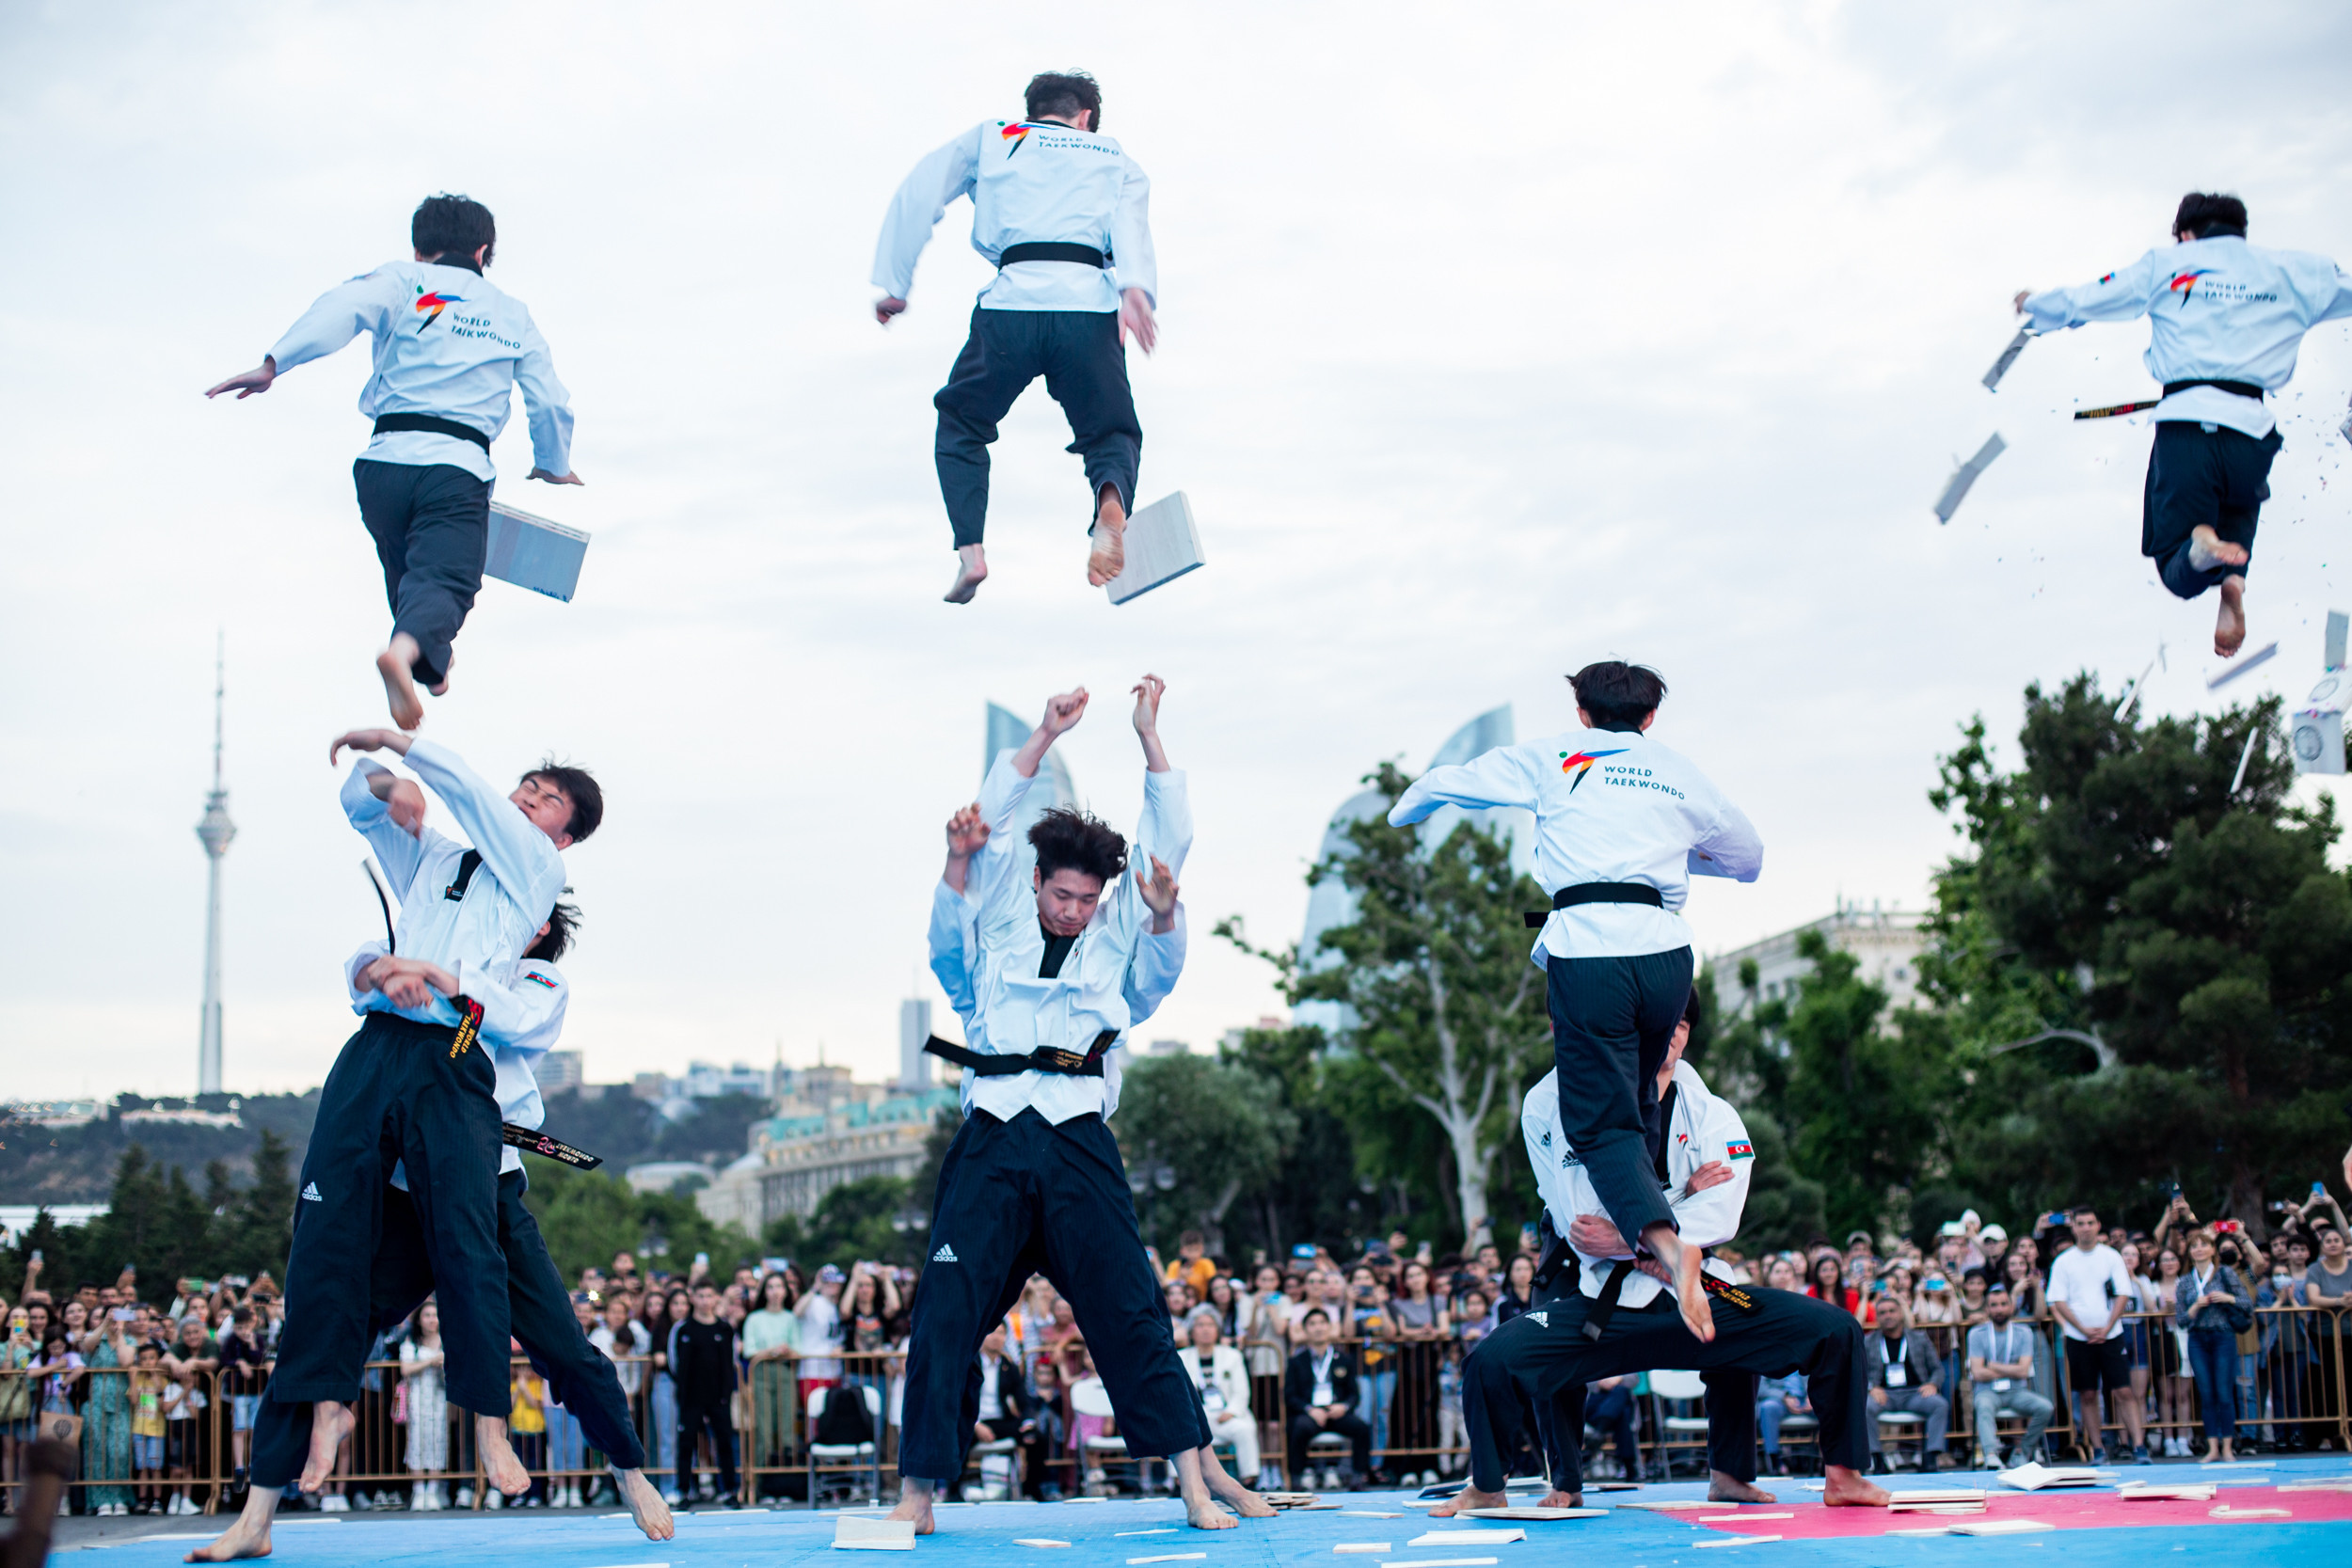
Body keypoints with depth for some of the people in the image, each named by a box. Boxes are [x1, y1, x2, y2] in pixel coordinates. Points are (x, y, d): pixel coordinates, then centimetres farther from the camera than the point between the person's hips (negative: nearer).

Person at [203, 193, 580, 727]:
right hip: (459, 468, -1)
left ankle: (432, 664, 41)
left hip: (387, 459, 1)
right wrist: (554, 467, 38)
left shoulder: (405, 281, 10)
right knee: (445, 580, -14)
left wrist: (273, 364, -18)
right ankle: (407, 649, -44)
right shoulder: (514, 314, 18)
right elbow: (552, 404, 19)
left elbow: (344, 307, -11)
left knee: (407, 570, 26)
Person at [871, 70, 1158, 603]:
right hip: (1088, 305, 0)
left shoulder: (990, 138, 26)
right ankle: (1111, 500, -22)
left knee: (962, 423, 23)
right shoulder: (1115, 160, 25)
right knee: (1111, 434, 15)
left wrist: (893, 283, 17)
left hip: (1011, 303, 0)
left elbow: (918, 195, 14)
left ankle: (969, 549, 3)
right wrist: (1136, 290, -13)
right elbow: (1131, 220, 4)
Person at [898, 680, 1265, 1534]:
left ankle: (1195, 1473, 3)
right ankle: (917, 1491, 1)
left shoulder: (1120, 941, 16)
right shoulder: (995, 927, 16)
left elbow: (1167, 841, 9)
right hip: (991, 1142, 0)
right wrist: (1044, 737, 0)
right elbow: (986, 823, 8)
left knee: (1130, 1312, -2)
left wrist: (1149, 736, 2)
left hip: (1079, 1144, 0)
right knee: (946, 1311, -5)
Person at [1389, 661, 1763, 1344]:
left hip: (1587, 950, -3)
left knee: (1603, 1124, -3)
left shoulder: (1552, 758, 14)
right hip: (1663, 949, 3)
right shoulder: (1680, 775, 19)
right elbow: (1748, 858, 34)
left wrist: (1402, 814, 47)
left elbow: (1444, 782, 25)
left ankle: (1665, 1243, -28)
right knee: (1636, 1099, 26)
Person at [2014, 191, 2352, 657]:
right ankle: (2233, 575, -2)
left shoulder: (2165, 266, 11)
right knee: (2241, 507, 34)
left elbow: (2082, 301, 15)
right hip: (2250, 428, 1)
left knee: (2177, 569, 9)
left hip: (2183, 424, -1)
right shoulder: (2293, 272, 13)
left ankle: (2199, 549, -32)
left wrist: (2033, 305, 35)